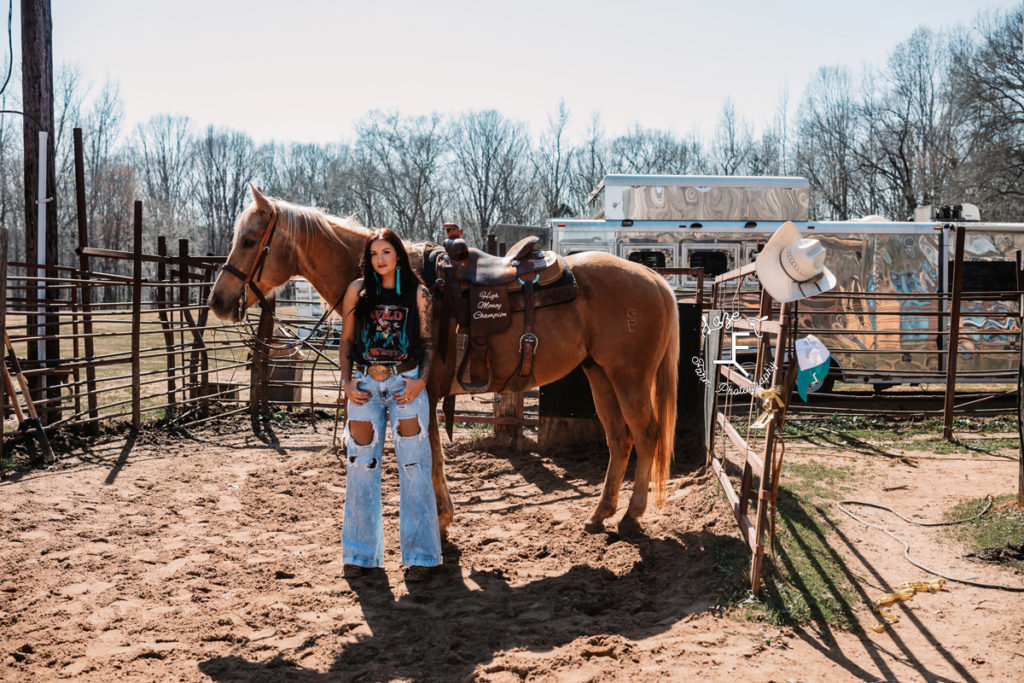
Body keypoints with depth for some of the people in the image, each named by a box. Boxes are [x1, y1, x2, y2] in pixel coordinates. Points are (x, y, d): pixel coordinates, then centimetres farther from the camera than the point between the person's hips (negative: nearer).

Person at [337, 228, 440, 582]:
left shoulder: (417, 293, 3)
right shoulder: (358, 290, 5)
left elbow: (428, 341, 4)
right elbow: (346, 340, 9)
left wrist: (421, 380, -10)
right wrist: (347, 382, -3)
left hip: (406, 383, -1)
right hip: (365, 384, 2)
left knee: (413, 467, -2)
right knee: (361, 467, 6)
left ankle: (419, 554, 8)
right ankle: (361, 553, 19)